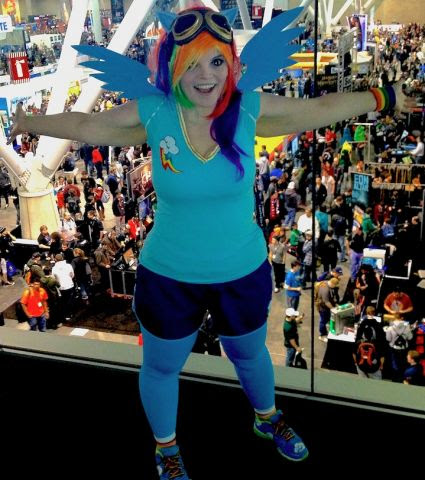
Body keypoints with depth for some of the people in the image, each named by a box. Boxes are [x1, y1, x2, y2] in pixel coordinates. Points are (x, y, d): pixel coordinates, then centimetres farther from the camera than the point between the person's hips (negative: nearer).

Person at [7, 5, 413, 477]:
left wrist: (385, 97, 5)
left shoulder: (248, 108, -15)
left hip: (243, 273, 1)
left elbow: (321, 108, -1)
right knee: (162, 367, 21)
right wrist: (28, 122, 10)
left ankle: (267, 418, 62)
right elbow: (85, 125, -1)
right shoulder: (152, 112, -17)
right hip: (167, 277, -1)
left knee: (250, 354, 28)